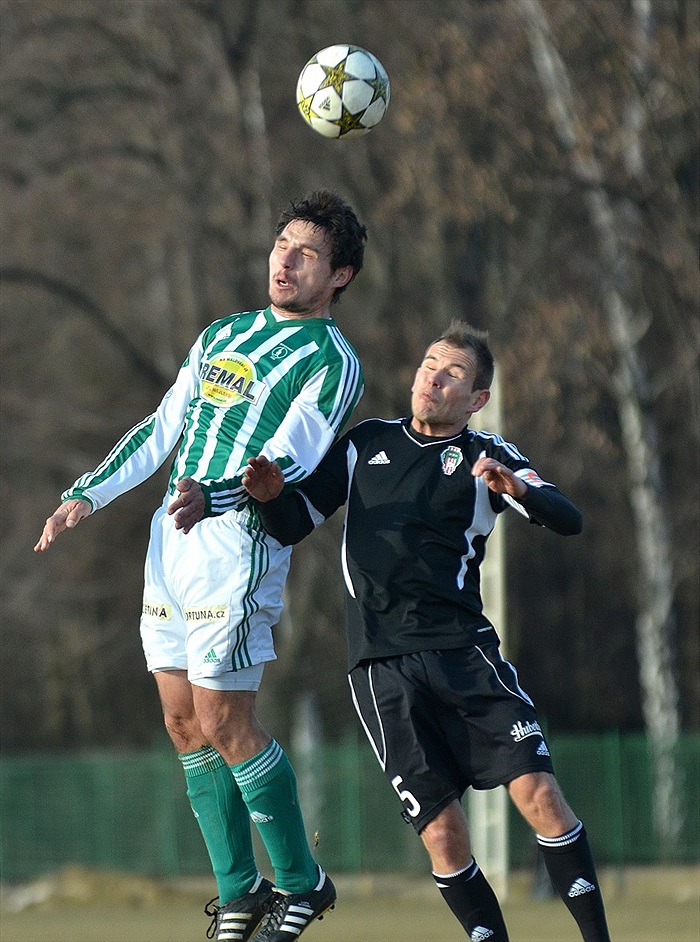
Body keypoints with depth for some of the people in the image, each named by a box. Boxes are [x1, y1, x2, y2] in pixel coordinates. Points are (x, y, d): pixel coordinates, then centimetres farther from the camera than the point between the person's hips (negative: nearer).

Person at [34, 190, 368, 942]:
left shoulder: (332, 363, -4)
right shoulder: (221, 337, 19)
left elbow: (286, 465, -16)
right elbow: (161, 430, 24)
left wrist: (209, 498, -32)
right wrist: (86, 496, 16)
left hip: (239, 547, -7)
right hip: (170, 542, 7)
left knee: (223, 724, -9)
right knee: (183, 723, 6)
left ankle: (302, 882, 5)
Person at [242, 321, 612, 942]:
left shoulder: (487, 456, 8)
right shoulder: (366, 444, 16)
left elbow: (568, 520, -7)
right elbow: (292, 525, 20)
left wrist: (519, 491, -28)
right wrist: (272, 496, -3)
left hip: (463, 650, -1)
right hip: (382, 670, 1)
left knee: (539, 793, -14)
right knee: (442, 833, -7)